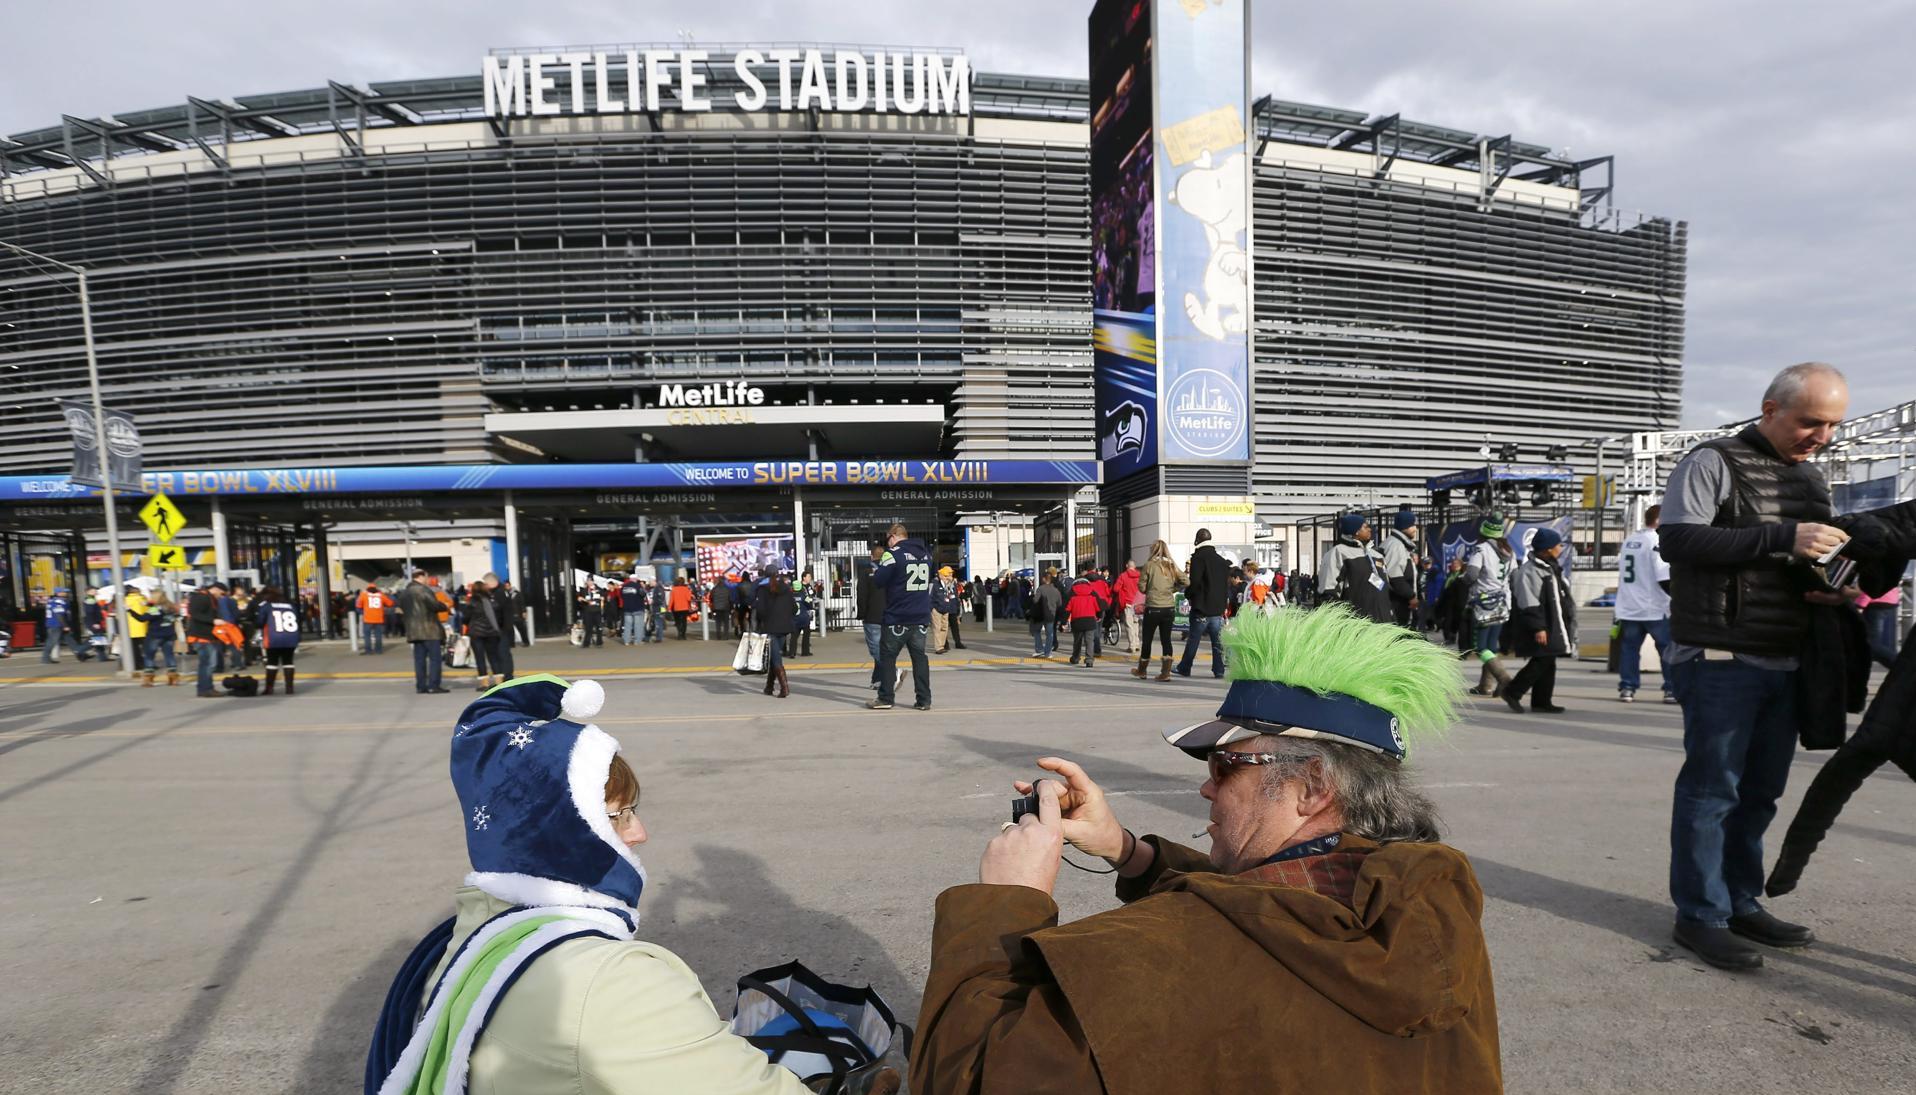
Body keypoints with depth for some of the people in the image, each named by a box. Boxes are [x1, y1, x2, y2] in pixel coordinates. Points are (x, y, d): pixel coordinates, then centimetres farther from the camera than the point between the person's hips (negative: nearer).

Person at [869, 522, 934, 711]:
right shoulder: (925, 553, 9)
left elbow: (879, 580, -14)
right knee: (919, 656, 8)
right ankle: (924, 700, 6)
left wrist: (874, 572, 9)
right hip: (921, 617, 6)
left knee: (887, 656, 6)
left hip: (898, 618, -6)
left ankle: (885, 699, 9)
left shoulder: (893, 554, -12)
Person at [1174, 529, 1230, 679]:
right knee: (1217, 641, 8)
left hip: (1201, 608, -5)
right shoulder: (1222, 560, 10)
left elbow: (1195, 582, -18)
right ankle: (1219, 670, 8)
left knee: (1193, 640, 4)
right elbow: (1227, 584, 14)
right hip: (1218, 608, 5)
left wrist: (1187, 594, -1)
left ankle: (1184, 668, 13)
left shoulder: (1198, 558, -12)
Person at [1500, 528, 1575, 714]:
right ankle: (1512, 692, -3)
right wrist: (1538, 628, -24)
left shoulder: (1550, 568, 17)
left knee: (1548, 663, 10)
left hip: (1552, 626, 10)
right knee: (1542, 661, -11)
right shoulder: (1530, 570, -16)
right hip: (1539, 627, -10)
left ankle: (1542, 702, 14)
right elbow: (1529, 603, -21)